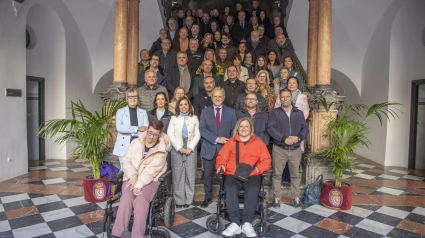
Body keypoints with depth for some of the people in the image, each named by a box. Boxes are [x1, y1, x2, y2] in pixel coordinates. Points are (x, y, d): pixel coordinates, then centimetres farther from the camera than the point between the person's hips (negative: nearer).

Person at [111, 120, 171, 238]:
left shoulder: (161, 150, -4)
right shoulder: (136, 142, 7)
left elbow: (151, 171, -13)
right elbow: (126, 160, 3)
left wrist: (138, 186, -22)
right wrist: (132, 175, -14)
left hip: (150, 180, -2)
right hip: (132, 178, 3)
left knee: (140, 199, -31)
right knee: (126, 197, -27)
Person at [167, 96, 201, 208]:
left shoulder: (194, 118, 9)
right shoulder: (174, 118, 9)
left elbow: (197, 135, 3)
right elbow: (170, 134, 0)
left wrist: (190, 148, -9)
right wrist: (180, 148, -10)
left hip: (191, 149, 0)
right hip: (177, 150, 0)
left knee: (190, 174, 1)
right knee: (178, 175, 0)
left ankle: (188, 199, 11)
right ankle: (179, 200, 9)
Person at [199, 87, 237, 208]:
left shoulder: (231, 112, 5)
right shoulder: (205, 111, 4)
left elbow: (234, 130, 4)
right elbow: (202, 129, -6)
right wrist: (216, 139, -16)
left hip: (225, 148, 0)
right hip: (209, 148, 1)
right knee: (207, 174, 8)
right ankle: (208, 197, 26)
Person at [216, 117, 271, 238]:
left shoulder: (259, 142, 15)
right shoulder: (231, 142, 18)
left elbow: (266, 161, 8)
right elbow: (222, 157, 12)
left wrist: (257, 169, -11)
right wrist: (221, 165, -9)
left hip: (252, 176, 0)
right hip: (232, 175, 1)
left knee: (253, 191, -32)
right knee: (230, 190, -31)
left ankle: (246, 223, -26)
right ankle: (235, 223, -27)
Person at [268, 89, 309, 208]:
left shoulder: (299, 113, 11)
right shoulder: (274, 113, 2)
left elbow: (305, 128, 6)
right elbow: (270, 128, -9)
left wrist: (298, 137, -14)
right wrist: (284, 138, -18)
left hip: (296, 149, 2)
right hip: (279, 149, -2)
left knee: (295, 174, 9)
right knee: (277, 174, 3)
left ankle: (296, 197, 22)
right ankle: (276, 198, 13)